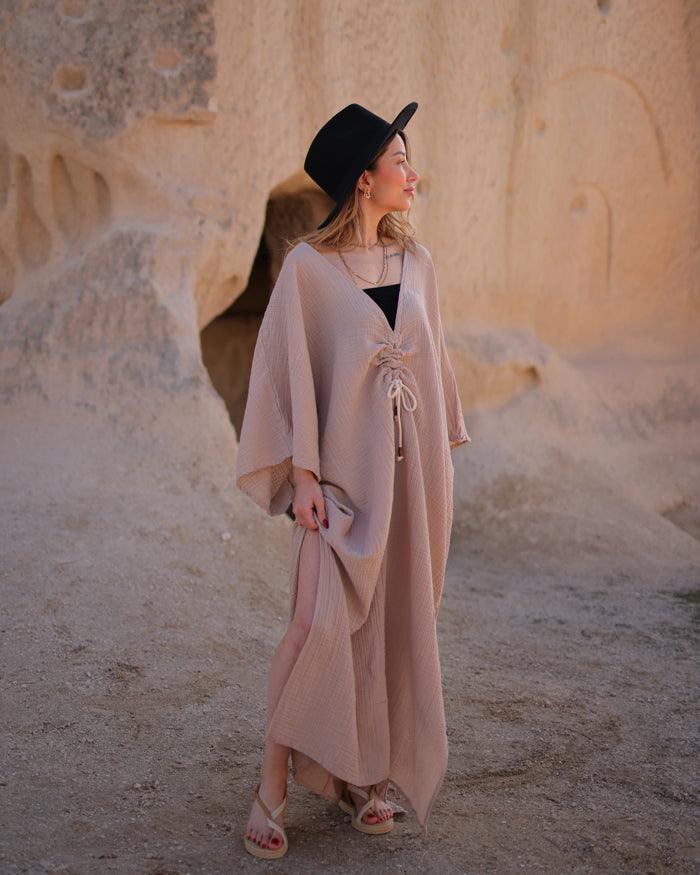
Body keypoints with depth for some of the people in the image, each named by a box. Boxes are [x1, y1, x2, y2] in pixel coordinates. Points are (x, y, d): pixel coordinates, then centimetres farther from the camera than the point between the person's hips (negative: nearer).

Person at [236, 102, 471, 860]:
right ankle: (272, 788, 3)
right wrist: (302, 472, -12)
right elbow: (292, 371, -7)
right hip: (346, 468, -5)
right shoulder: (309, 265, -6)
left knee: (397, 626, 8)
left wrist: (443, 459, 13)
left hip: (413, 464, 6)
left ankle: (362, 777, 22)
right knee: (323, 622, -11)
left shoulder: (415, 262, 9)